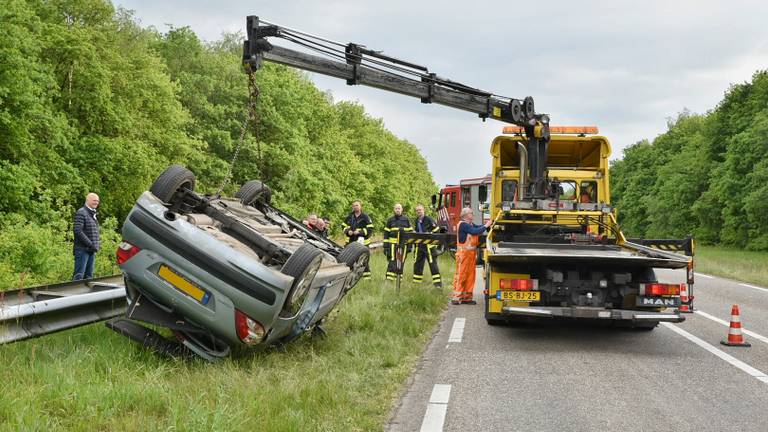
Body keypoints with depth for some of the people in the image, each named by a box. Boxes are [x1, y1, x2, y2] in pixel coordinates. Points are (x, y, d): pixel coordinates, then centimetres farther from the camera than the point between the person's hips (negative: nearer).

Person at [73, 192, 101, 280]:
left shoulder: (93, 214, 19)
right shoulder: (81, 213, -9)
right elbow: (77, 231, -19)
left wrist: (97, 244, 10)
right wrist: (90, 244, -19)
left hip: (91, 250, 9)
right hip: (82, 249, -9)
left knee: (89, 276, 9)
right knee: (79, 275, -12)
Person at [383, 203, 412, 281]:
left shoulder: (406, 220, 8)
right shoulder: (390, 220, 6)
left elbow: (410, 232, 11)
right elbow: (386, 233, 7)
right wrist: (385, 246, 0)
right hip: (393, 244, -1)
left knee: (401, 262, 6)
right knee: (392, 261, -12)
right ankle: (389, 279, -14)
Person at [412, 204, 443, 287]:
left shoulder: (429, 220, -9)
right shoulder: (416, 222, 13)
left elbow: (436, 231, -7)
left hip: (429, 246, -7)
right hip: (419, 246, 7)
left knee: (433, 264, -7)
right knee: (417, 264, 10)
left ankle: (438, 282, -6)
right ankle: (416, 282, 21)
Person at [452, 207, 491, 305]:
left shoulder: (470, 224, 17)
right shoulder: (463, 224, -13)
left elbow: (478, 227, 7)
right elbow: (475, 231, -22)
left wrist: (488, 224, -4)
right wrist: (486, 226, -15)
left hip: (471, 253, 9)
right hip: (464, 253, -9)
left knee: (470, 275, 10)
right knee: (461, 275, -7)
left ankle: (467, 297, 16)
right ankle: (456, 298, -5)